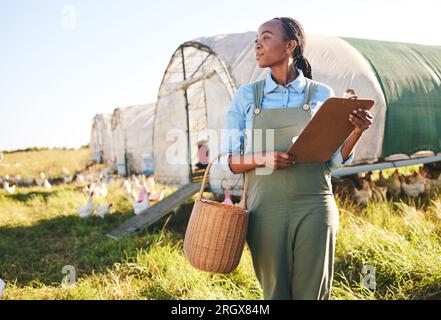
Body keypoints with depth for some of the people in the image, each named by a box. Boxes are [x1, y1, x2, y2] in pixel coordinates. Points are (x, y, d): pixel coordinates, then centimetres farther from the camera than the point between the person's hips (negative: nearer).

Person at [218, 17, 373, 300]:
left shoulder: (322, 94, 4)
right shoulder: (246, 96, 5)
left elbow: (334, 160, 5)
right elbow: (229, 160, 4)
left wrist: (357, 131, -13)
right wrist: (262, 159, -15)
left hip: (314, 206, 0)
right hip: (266, 209, 1)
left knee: (312, 292, 4)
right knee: (275, 292, 9)